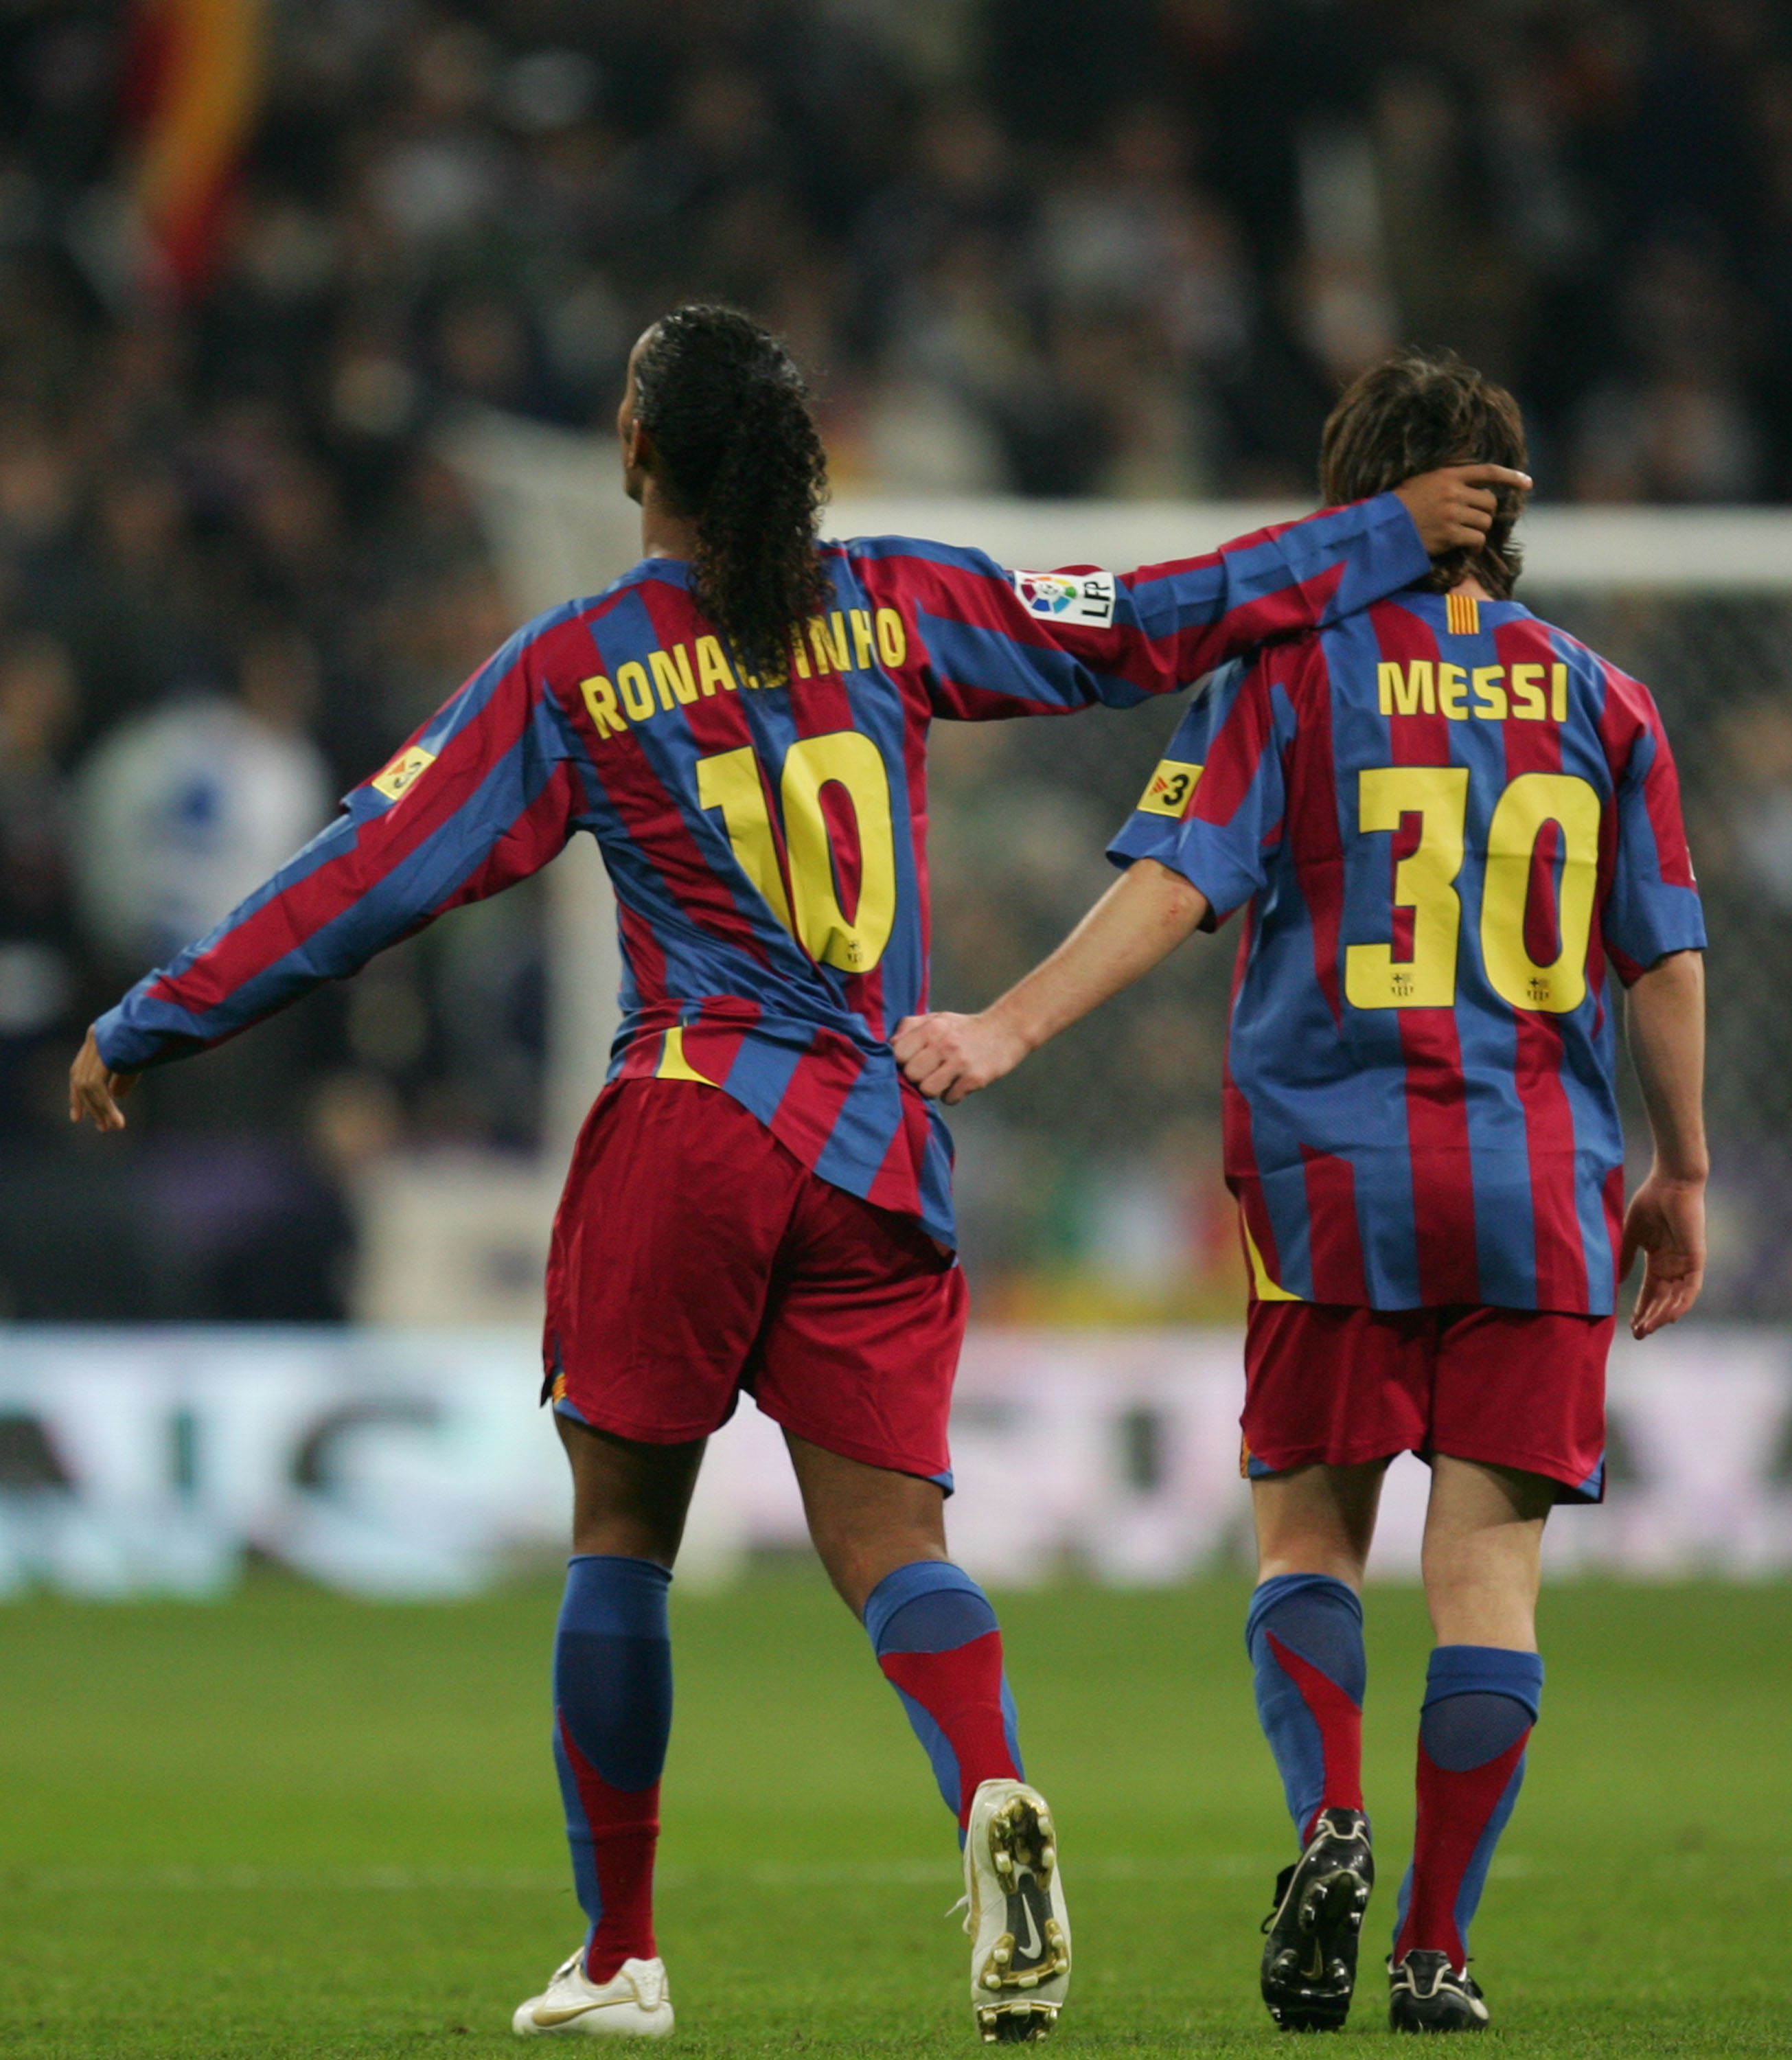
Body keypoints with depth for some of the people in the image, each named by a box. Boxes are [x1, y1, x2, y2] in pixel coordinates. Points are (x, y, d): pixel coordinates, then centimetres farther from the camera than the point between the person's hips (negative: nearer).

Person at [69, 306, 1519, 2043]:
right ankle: (993, 1794, -31)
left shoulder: (574, 669, 0)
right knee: (888, 1537, 0)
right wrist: (1389, 535, 22)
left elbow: (373, 872, 1)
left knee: (620, 1531, 10)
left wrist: (147, 1029, 9)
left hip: (690, 1126, -2)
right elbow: (1143, 630, 11)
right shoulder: (893, 605, 6)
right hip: (884, 1156, 2)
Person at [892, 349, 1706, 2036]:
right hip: (1544, 1193, 1)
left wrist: (1007, 1029, -14)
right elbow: (1669, 962, 8)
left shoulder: (1291, 675, 1)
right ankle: (1436, 1945, -1)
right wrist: (1680, 1175, 17)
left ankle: (1330, 1821, -16)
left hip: (1334, 1170, -1)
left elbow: (1175, 884, -11)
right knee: (1488, 1564, 2)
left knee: (1308, 1532, 10)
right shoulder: (1596, 700, 8)